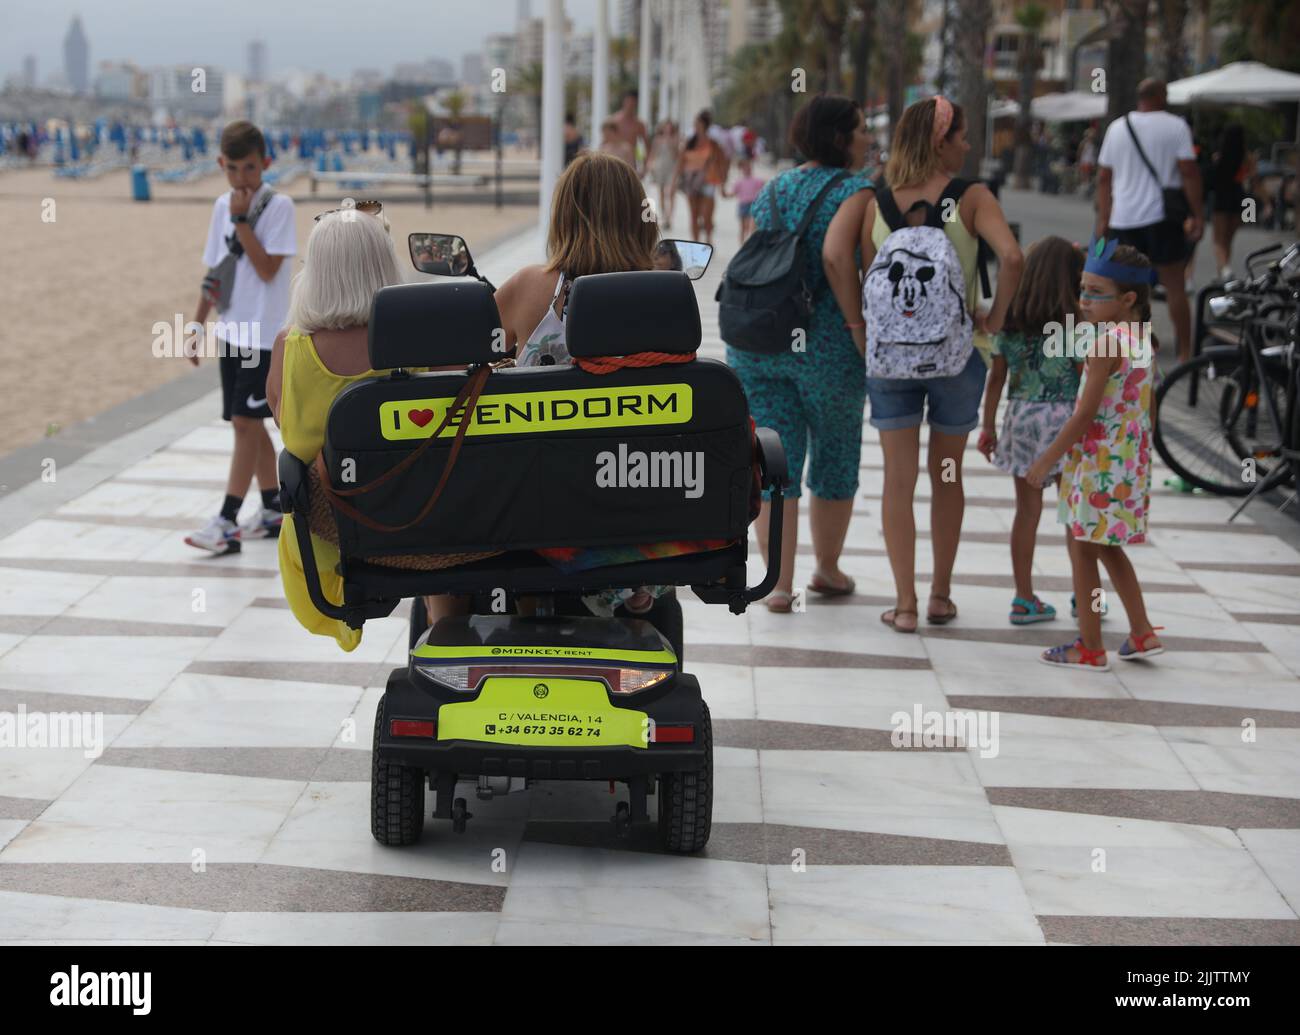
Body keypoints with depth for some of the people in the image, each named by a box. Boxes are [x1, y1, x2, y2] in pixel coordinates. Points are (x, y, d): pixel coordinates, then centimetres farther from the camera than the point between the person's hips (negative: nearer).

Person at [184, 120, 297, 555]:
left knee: (245, 422, -9)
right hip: (231, 332, 7)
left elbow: (267, 269, -18)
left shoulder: (279, 206, -10)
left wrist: (241, 220, -19)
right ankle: (273, 511, 24)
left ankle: (226, 524, -10)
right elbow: (214, 272, 15)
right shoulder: (222, 206, 8)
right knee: (249, 423, 12)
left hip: (264, 335, -7)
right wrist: (196, 326, 16)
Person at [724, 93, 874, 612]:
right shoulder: (855, 191, -6)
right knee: (836, 457, 15)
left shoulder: (773, 189, 13)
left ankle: (779, 583, 1)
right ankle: (827, 569, 29)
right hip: (826, 345, -4)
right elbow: (835, 253, -23)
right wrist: (859, 327, -18)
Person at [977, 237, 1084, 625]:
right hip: (1063, 418, -3)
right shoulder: (1074, 321, -9)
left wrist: (988, 427, 11)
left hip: (1020, 418, 3)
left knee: (1027, 509, 9)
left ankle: (1024, 598, 12)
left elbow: (997, 377, 4)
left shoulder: (1009, 320, 2)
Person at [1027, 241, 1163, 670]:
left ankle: (1091, 648, 8)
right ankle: (1142, 634, 23)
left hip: (1098, 460, -9)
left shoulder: (1106, 343, -18)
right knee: (1107, 548, 21)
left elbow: (1085, 414, -20)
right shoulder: (1143, 340, 6)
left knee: (1082, 550, 3)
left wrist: (1048, 459, -13)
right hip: (1130, 461, 9)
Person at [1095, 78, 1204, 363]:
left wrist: (1103, 219, 14)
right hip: (1161, 216, -3)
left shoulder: (1117, 127, 9)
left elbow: (1103, 177, 10)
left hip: (1123, 219, 3)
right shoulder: (1175, 126, -3)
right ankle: (1185, 352, 3)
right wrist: (1198, 215, -5)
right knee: (1174, 286, 2)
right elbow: (1189, 172, -9)